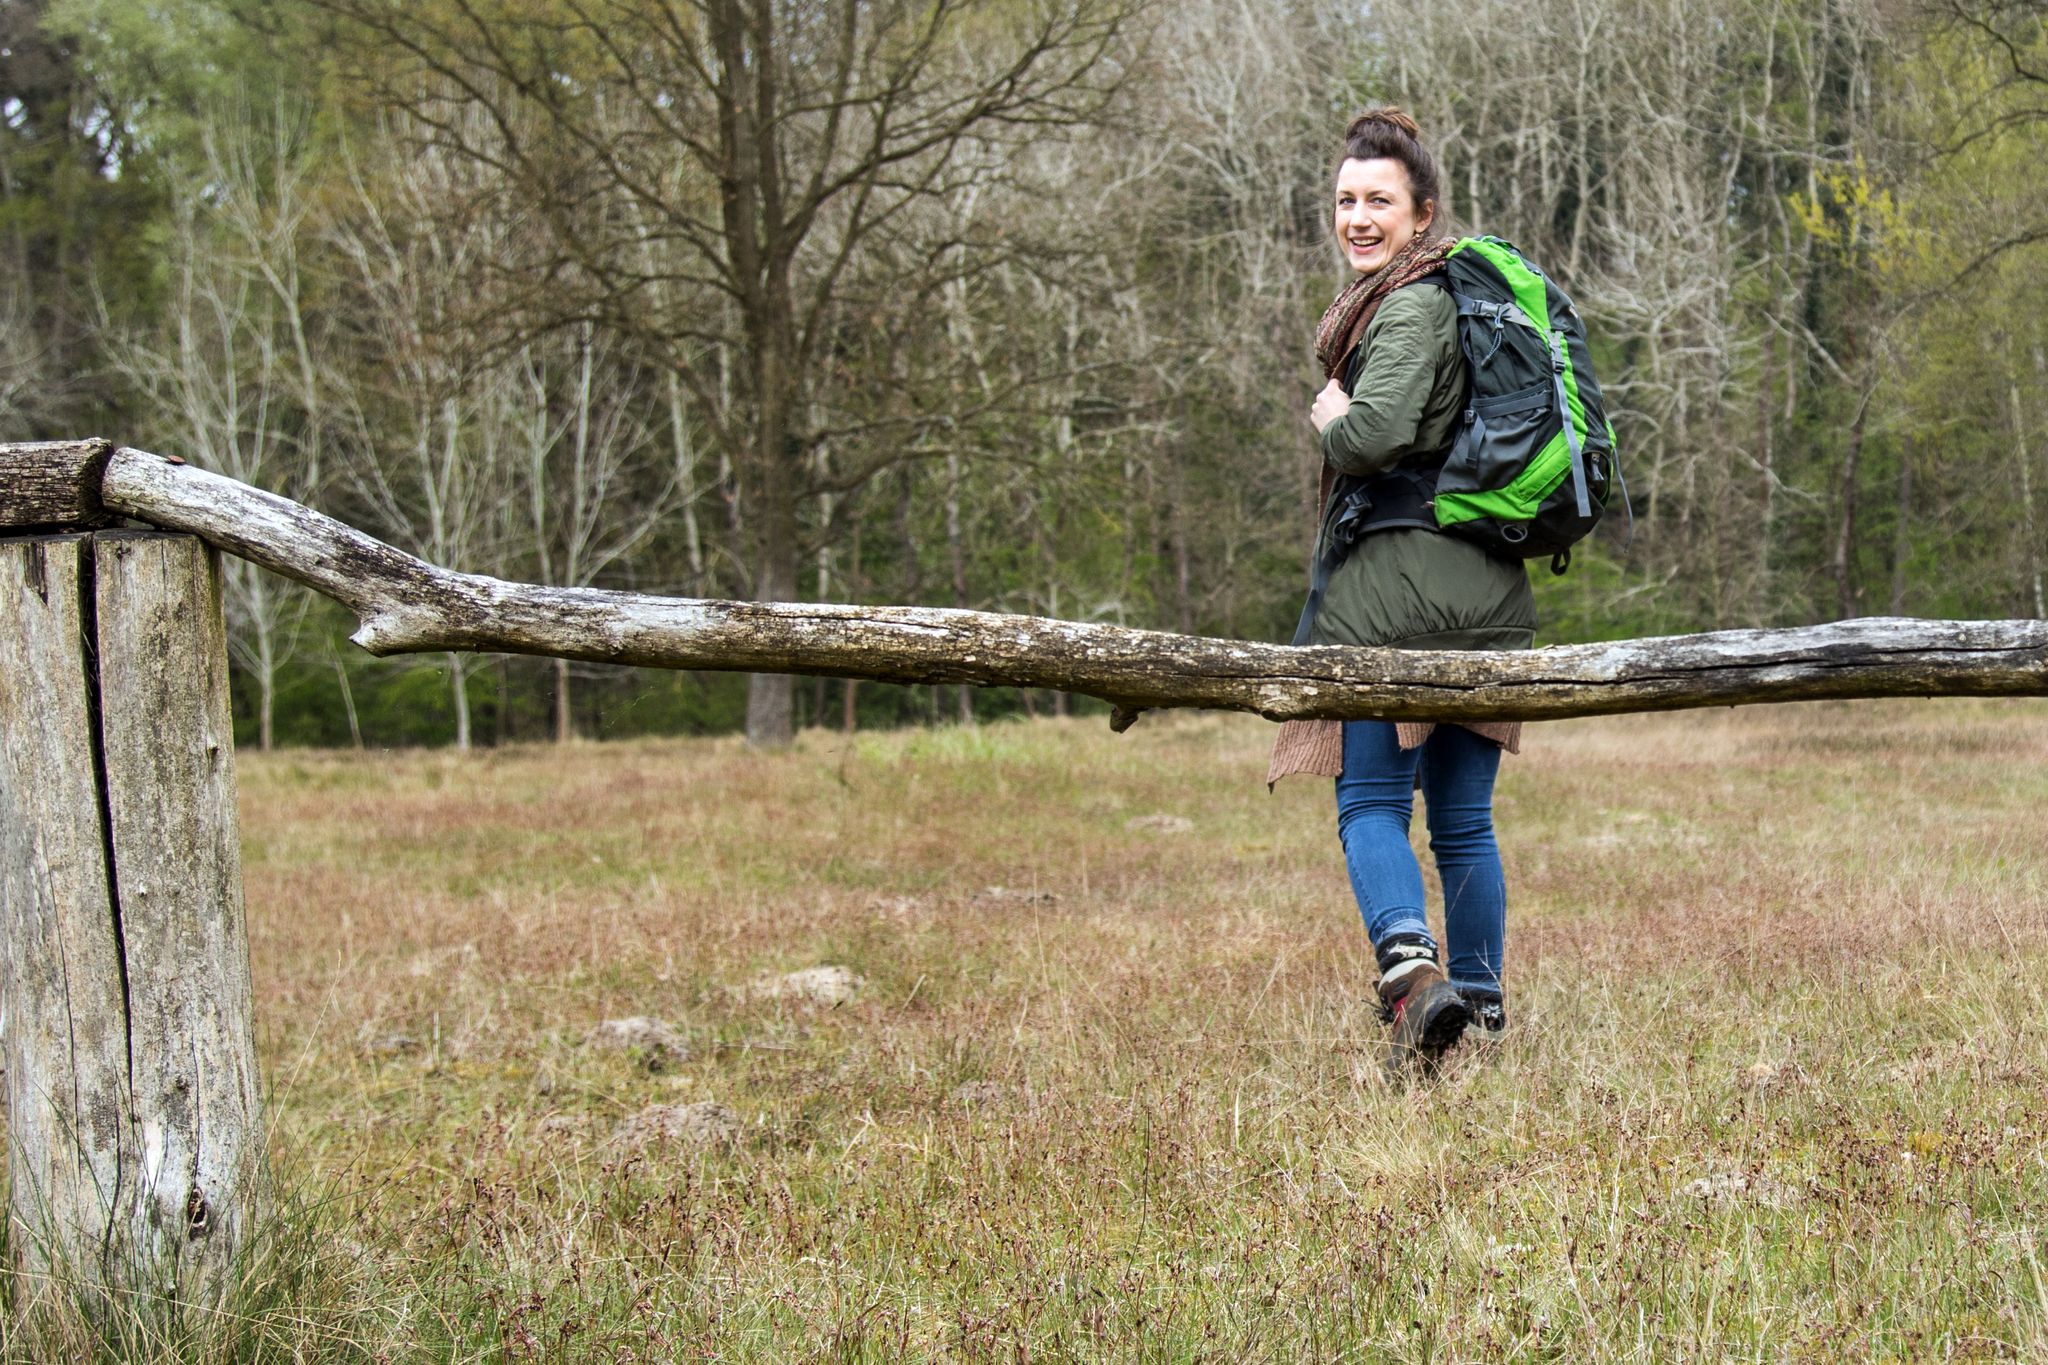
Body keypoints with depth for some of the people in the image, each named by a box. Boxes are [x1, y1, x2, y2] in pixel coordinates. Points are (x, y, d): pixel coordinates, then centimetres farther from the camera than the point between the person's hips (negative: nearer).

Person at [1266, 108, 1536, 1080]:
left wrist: (1329, 420, -4)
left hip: (1395, 577, -8)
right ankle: (1479, 1001, 15)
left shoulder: (1408, 307, -10)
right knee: (1463, 817, 12)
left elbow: (1378, 432, -25)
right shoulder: (1461, 292, 18)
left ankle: (1409, 962, -24)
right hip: (1486, 588, 9)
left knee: (1371, 803, -5)